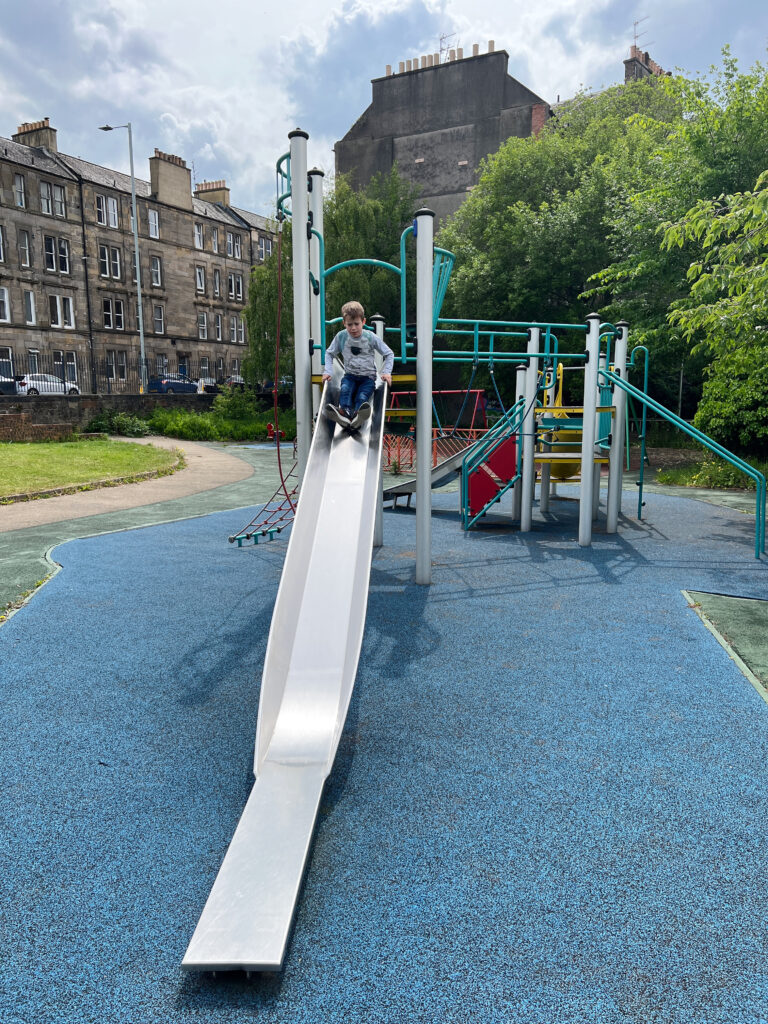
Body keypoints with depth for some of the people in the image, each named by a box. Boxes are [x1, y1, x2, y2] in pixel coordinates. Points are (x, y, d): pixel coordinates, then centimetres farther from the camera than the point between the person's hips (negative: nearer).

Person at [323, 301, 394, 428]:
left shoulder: (371, 337, -6)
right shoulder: (341, 336, -1)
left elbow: (389, 354, 3)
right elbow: (329, 353, 12)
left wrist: (386, 372, -12)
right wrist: (328, 371, -4)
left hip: (367, 376, -2)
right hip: (350, 375, 2)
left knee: (362, 396, -33)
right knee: (345, 390, -33)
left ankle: (358, 416, -62)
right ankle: (345, 412, -60)